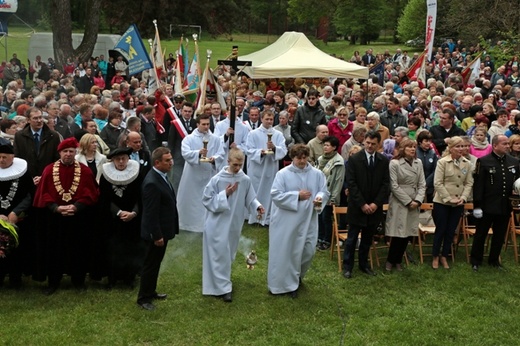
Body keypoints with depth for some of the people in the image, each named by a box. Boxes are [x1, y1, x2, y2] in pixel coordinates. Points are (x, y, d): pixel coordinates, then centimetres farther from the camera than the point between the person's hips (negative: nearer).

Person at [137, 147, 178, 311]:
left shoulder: (161, 176, 5)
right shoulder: (152, 183, -27)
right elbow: (151, 213, -26)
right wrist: (157, 236, -23)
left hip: (163, 229, 10)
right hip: (156, 232, -10)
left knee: (155, 263, 21)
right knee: (150, 265, 4)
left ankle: (151, 292, 36)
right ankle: (143, 298, 17)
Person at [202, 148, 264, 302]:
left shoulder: (245, 180, -6)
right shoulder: (217, 180, -15)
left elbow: (250, 198, 4)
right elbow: (207, 200, -11)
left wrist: (257, 206, -16)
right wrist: (224, 194, -21)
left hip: (235, 224, 4)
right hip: (218, 224, -4)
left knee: (229, 254, 18)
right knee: (221, 254, -2)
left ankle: (221, 280, 38)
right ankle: (223, 287, 4)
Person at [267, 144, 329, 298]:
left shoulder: (317, 174, 2)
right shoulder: (283, 174, -7)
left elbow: (324, 192, 3)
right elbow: (276, 195, -12)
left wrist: (320, 198, -21)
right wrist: (297, 195, -17)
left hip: (308, 221, 3)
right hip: (286, 222, -3)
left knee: (308, 251, 9)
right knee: (285, 252, 2)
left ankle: (297, 277, 36)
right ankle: (284, 283, 16)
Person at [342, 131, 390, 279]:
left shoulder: (384, 161, 3)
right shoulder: (354, 159, -7)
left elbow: (385, 184, 1)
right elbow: (351, 183, -10)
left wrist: (376, 203, -10)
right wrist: (362, 204, -15)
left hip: (374, 207, 3)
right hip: (357, 207, -3)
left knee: (367, 239, 13)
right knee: (352, 239, 4)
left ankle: (364, 264, 25)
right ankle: (347, 266, 13)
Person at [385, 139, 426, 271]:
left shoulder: (418, 163, 8)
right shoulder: (394, 163, -8)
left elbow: (422, 184, 7)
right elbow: (394, 186, -10)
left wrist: (418, 200, -7)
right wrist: (408, 201, -11)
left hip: (414, 204, 5)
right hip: (399, 203, -5)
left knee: (408, 234, 6)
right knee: (398, 233, -5)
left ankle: (398, 261, 19)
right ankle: (390, 261, 12)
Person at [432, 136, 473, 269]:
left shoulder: (467, 163, 1)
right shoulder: (442, 162, -11)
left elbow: (469, 183, 4)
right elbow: (437, 183, -12)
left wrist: (463, 198, -9)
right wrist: (449, 199, -15)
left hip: (458, 204, 4)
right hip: (442, 203, -4)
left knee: (451, 231, 10)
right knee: (440, 230, 4)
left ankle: (444, 257, 24)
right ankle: (435, 257, 19)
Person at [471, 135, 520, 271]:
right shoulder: (483, 161, -8)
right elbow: (478, 185, -10)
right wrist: (477, 205, -14)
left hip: (505, 207, 4)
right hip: (487, 206, -4)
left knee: (500, 235, 15)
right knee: (481, 234, 7)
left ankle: (494, 260, 30)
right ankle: (476, 261, 20)